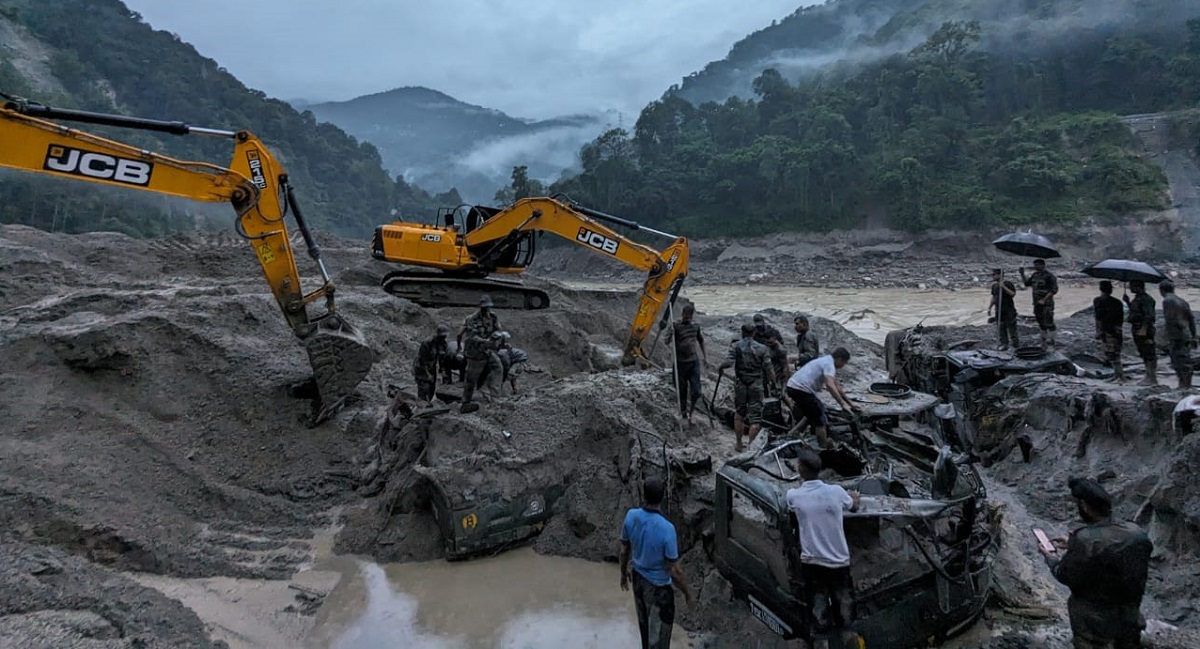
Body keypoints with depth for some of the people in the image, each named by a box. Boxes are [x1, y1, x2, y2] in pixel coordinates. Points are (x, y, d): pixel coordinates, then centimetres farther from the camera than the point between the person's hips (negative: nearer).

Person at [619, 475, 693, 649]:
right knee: (658, 633, 15)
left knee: (644, 622, 30)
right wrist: (687, 592, -6)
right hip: (659, 586, -5)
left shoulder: (631, 516, -18)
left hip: (638, 578, 6)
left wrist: (624, 572, 18)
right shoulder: (666, 529, -34)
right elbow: (674, 572, -24)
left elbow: (624, 550, -1)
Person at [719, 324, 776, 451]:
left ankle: (739, 444, 23)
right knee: (755, 418, 3)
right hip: (756, 386, -1)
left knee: (739, 414, 18)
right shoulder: (762, 348, -1)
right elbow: (768, 369, -6)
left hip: (740, 384, 1)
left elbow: (729, 362, -15)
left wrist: (721, 367, 5)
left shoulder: (736, 346, -2)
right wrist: (774, 383, 7)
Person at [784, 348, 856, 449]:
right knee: (820, 420, 0)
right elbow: (830, 385, -27)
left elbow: (836, 388, 29)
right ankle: (824, 448, 5)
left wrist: (848, 401, 33)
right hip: (801, 390, -10)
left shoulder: (826, 361, 21)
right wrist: (843, 403, -27)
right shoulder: (829, 364, -10)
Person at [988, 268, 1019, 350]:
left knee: (1011, 328, -4)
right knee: (1001, 328, 5)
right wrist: (989, 308, 16)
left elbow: (1013, 294, -18)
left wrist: (1004, 287, -24)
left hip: (1009, 310, -6)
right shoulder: (994, 286, 13)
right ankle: (1004, 344, 10)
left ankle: (1016, 344, 4)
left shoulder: (1008, 284, -7)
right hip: (999, 310, 6)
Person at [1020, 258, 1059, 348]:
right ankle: (1044, 343, 23)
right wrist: (1022, 274, 7)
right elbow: (1026, 283, 21)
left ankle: (1051, 344, -3)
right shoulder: (1035, 275, 10)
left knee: (1049, 323, -7)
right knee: (1041, 324, 14)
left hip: (1047, 304, -8)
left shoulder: (1049, 276, -12)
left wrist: (1044, 300, -20)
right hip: (1037, 304, 8)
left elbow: (1054, 290, -15)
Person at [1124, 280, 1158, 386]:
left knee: (1149, 355, -5)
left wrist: (1144, 329, -29)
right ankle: (1148, 376, 25)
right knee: (1143, 354, 16)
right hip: (1137, 330, 10)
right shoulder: (1137, 298, 14)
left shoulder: (1145, 299, -16)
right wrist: (1127, 302, 16)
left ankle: (1152, 379, -1)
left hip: (1144, 331, -10)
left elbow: (1149, 315, -24)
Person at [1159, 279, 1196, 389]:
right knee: (1186, 363, 12)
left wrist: (1168, 339, -16)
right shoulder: (1183, 301, 16)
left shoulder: (1167, 301, -8)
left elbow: (1170, 320, -16)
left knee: (1178, 363, -6)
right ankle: (1188, 386, 17)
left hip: (1176, 337, -8)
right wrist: (1193, 337, 19)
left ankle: (1183, 386, -7)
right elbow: (1191, 319, 16)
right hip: (1187, 336, 8)